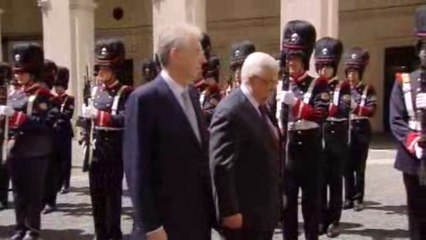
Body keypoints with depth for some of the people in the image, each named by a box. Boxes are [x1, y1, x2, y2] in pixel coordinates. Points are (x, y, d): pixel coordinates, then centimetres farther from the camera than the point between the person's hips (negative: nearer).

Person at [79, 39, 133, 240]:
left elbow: (126, 119, -22)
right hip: (96, 152, 7)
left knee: (113, 195, 0)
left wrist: (98, 115, -25)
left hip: (114, 154, -6)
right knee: (97, 195, 12)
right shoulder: (96, 91, 12)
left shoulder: (125, 93, -8)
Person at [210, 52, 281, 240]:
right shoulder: (230, 112, -20)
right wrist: (230, 211, -23)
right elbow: (221, 166, -23)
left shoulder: (260, 107, 11)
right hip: (244, 212, -9)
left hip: (265, 209, 10)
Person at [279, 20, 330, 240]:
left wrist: (295, 102, -25)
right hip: (286, 148, 4)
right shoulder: (281, 85, 9)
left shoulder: (318, 85, -3)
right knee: (287, 199, 10)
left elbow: (321, 114, -17)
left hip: (309, 149, -4)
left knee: (311, 200, 5)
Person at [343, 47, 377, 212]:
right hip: (346, 131, 2)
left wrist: (355, 107, -26)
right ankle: (348, 198, 13)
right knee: (347, 167, 4)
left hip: (361, 132, -2)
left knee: (359, 167, 1)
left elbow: (371, 110, -11)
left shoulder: (368, 89, 1)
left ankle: (358, 199, 9)